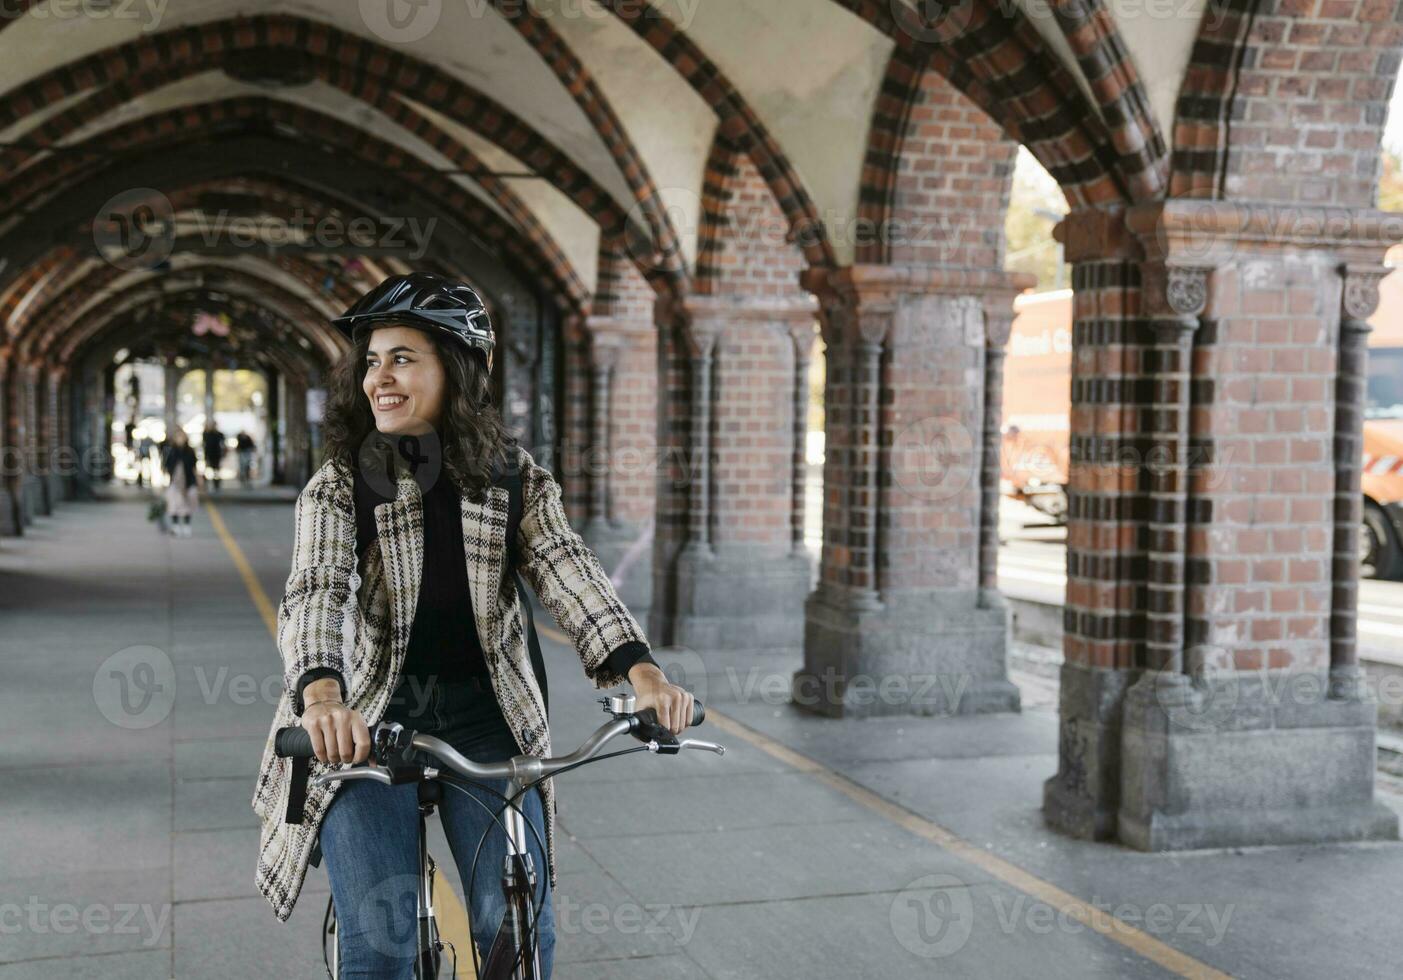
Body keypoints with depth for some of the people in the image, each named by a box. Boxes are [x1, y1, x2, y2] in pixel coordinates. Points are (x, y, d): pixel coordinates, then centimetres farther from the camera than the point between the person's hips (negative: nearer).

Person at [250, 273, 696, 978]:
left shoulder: (514, 477, 1)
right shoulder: (336, 487, -4)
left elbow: (567, 569, -13)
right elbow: (315, 592, -20)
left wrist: (641, 669, -31)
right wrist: (321, 693, -42)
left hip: (483, 715, 1)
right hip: (366, 721, -1)